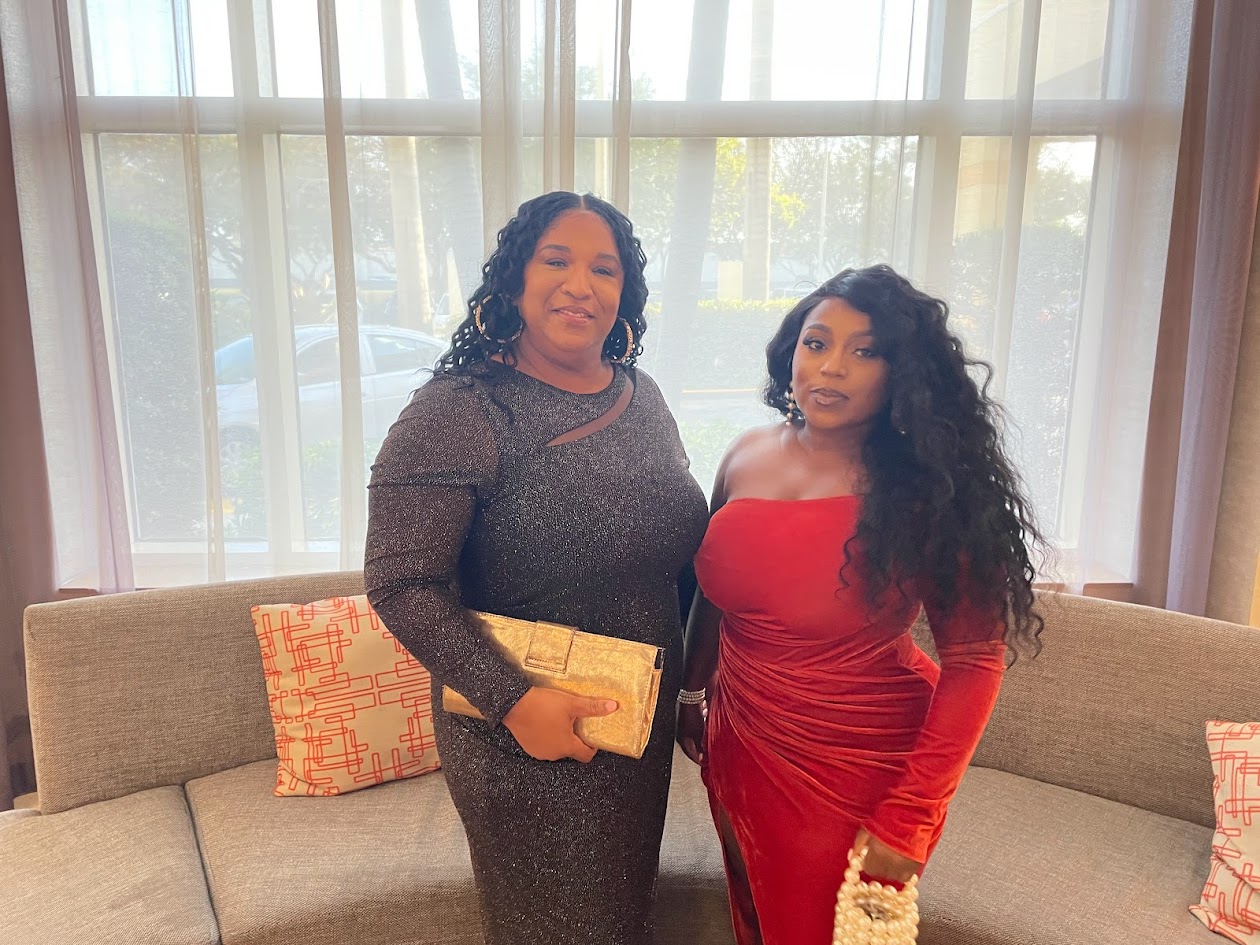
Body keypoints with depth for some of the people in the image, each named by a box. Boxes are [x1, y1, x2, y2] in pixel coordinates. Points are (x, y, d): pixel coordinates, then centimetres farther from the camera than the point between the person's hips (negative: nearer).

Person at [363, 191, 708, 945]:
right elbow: (400, 583, -21)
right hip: (524, 742, -6)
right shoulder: (458, 413, -19)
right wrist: (512, 700, -25)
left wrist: (692, 678, 9)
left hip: (644, 731, 6)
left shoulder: (643, 398, 1)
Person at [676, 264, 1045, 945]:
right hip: (741, 754, 5)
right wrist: (691, 692, 17)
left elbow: (975, 660, -17)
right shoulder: (747, 456, -4)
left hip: (859, 778, -4)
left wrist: (905, 818, -19)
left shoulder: (921, 492, -18)